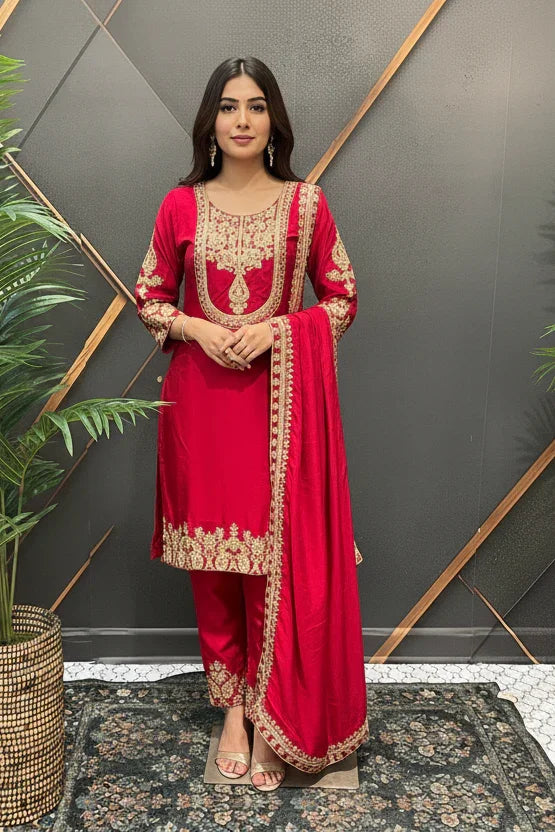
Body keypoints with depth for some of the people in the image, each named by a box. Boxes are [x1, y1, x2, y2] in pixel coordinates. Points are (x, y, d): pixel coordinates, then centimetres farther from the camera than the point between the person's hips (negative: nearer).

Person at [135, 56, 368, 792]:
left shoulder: (307, 203, 1)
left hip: (283, 400, -1)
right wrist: (197, 328, -9)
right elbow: (148, 297, 10)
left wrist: (274, 329, -13)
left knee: (283, 558, -2)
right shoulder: (180, 206, 5)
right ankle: (232, 703, 25)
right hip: (202, 399, 2)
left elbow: (344, 299, 3)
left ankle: (275, 720, 14)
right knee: (214, 556, 7)